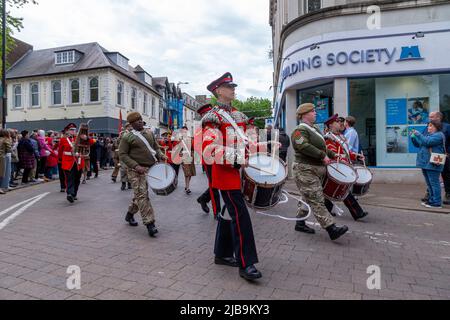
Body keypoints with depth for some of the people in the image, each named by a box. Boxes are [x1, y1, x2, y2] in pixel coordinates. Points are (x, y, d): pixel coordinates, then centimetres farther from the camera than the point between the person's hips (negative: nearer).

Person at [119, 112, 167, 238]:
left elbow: (156, 147, 20)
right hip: (137, 170, -6)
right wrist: (136, 166, -19)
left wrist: (160, 155, -2)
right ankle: (149, 223, -10)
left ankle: (130, 214, 36)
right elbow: (122, 155, -6)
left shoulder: (149, 133, 13)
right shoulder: (127, 137, -3)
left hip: (151, 168, 6)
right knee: (142, 195, -11)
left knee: (140, 194, 15)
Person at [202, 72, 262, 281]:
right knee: (240, 215, -11)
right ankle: (246, 264, -4)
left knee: (227, 212, 15)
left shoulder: (237, 115, 17)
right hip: (225, 171, -9)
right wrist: (237, 157, -27)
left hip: (235, 170, 9)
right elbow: (209, 148, -21)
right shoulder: (214, 117, -10)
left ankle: (222, 254, 27)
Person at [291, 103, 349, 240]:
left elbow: (322, 147, 27)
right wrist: (323, 156, -24)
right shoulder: (299, 131, -12)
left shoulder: (316, 129, 18)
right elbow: (304, 147, -27)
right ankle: (331, 229, -11)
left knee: (307, 198, 15)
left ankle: (300, 223, 25)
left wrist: (333, 155, 17)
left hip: (317, 169, 10)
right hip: (305, 170, -10)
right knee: (316, 200, -9)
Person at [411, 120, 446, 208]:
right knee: (429, 183, 13)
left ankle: (437, 203, -3)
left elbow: (427, 142, -22)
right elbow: (418, 144, 21)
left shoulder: (439, 135, -7)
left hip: (433, 164, -9)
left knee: (434, 182, -7)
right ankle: (431, 200, 20)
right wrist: (413, 136, 6)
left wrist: (418, 134, -14)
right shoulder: (429, 135, 21)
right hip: (425, 163, 9)